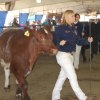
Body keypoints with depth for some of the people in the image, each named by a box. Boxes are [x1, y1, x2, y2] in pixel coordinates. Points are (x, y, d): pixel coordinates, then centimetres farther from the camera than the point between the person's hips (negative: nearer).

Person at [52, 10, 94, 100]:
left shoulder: (73, 29, 10)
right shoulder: (60, 28, -13)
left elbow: (78, 41, 9)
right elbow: (54, 40, -17)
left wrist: (87, 40, -6)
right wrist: (59, 43, -36)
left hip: (70, 55, 9)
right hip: (63, 55, -9)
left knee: (62, 76, 16)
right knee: (73, 76, -2)